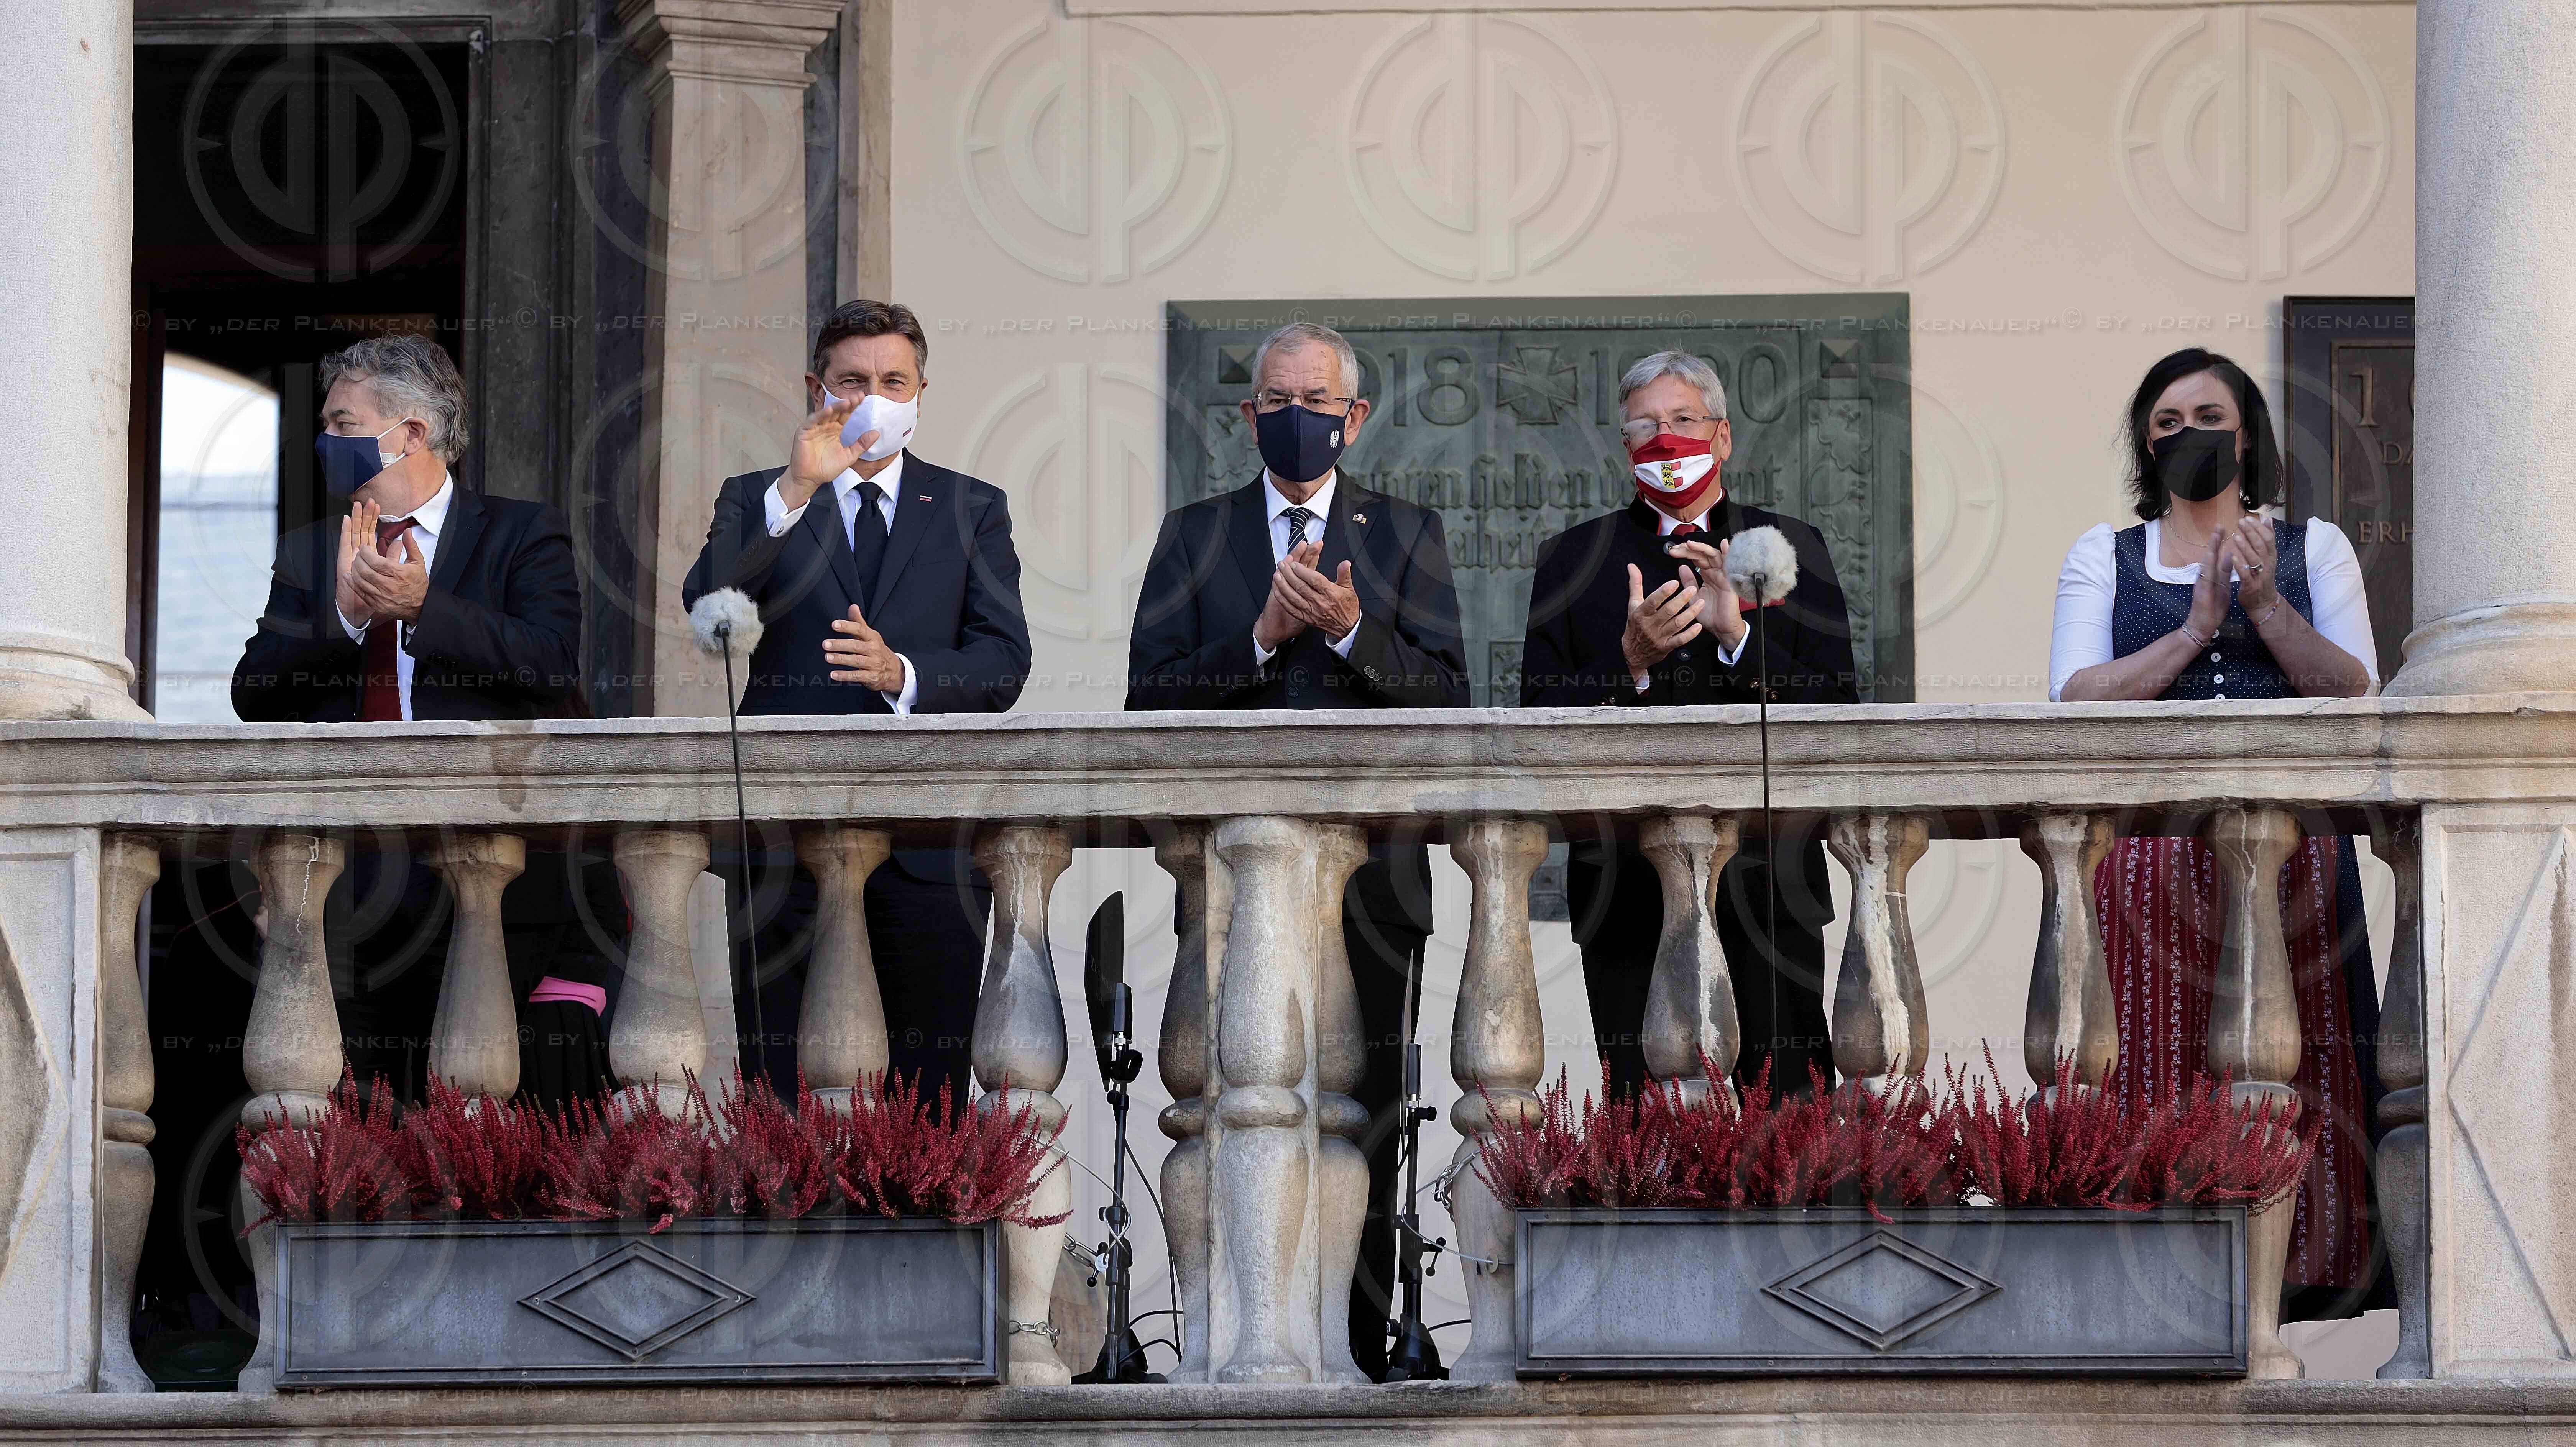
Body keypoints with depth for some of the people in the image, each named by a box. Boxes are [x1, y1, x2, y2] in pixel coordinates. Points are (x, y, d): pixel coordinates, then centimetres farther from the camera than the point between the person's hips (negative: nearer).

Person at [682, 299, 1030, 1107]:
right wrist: (796, 490, -18)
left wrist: (900, 673, -15)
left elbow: (1003, 665, 3)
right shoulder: (756, 502, 11)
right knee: (779, 1100, -2)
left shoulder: (972, 511, 14)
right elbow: (705, 603, -9)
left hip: (928, 853, 1)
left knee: (927, 1098, -1)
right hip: (788, 849, -1)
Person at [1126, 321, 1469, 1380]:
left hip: (1368, 875, 0)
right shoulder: (1194, 536, 9)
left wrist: (1352, 632, -16)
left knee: (1367, 1125, 1)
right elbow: (1150, 701, -1)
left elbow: (1447, 702, -1)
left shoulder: (1407, 535, 8)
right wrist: (1262, 636, -14)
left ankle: (1365, 1355, 5)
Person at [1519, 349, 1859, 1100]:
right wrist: (1630, 662, -12)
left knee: (1784, 1108, -6)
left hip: (1764, 877, 0)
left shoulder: (1792, 549, 12)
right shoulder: (1574, 559, 12)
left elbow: (1840, 715, 2)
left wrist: (1740, 635, -11)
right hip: (1629, 889, 0)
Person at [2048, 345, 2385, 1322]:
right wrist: (2196, 630, -8)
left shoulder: (2312, 548, 15)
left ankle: (2302, 1270, -6)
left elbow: (2353, 693, 3)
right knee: (2162, 1059, -8)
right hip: (2150, 840, 0)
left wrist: (2266, 607, -10)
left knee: (2292, 1053, -7)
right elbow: (2077, 700, 1)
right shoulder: (2104, 557, 15)